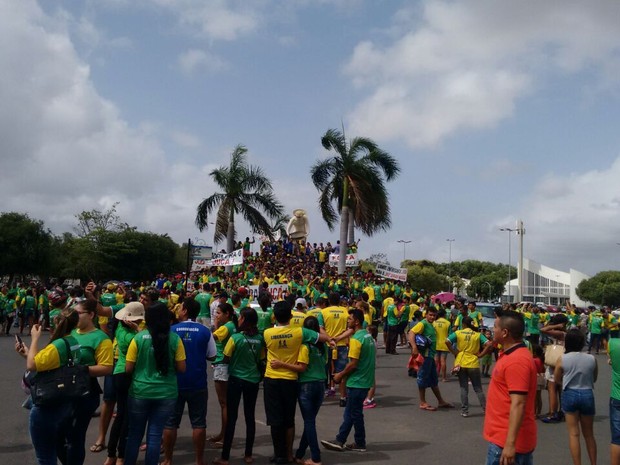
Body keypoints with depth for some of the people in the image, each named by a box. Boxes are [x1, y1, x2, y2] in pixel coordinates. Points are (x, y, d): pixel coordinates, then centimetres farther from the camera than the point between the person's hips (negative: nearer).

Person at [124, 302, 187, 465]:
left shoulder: (139, 338, -9)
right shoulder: (175, 339, -7)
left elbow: (128, 368, -5)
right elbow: (181, 368, -3)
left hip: (140, 392, 0)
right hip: (166, 393, 0)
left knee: (134, 434, 15)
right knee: (155, 435, 9)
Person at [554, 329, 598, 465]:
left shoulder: (562, 360, -9)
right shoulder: (592, 359, -5)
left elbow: (556, 379, 4)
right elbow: (594, 378, 10)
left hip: (570, 395, -2)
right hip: (587, 395, 2)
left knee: (574, 434, 6)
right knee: (588, 434, 18)